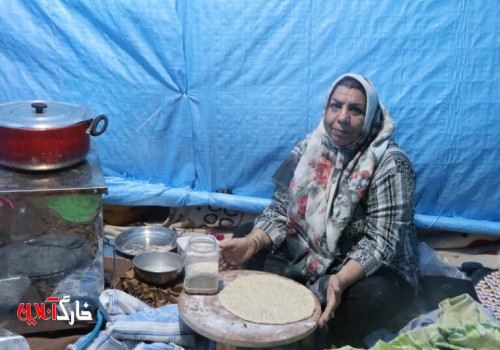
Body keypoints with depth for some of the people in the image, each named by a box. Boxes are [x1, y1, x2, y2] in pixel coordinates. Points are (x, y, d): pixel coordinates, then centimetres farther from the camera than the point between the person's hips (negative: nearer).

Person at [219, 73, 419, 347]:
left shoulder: (390, 164, -19)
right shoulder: (309, 149, -3)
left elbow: (380, 241, -25)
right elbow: (281, 209, -3)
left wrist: (341, 280, -43)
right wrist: (252, 242, -24)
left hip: (372, 269, -5)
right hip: (306, 254, 5)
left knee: (370, 298, -37)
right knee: (244, 242, -7)